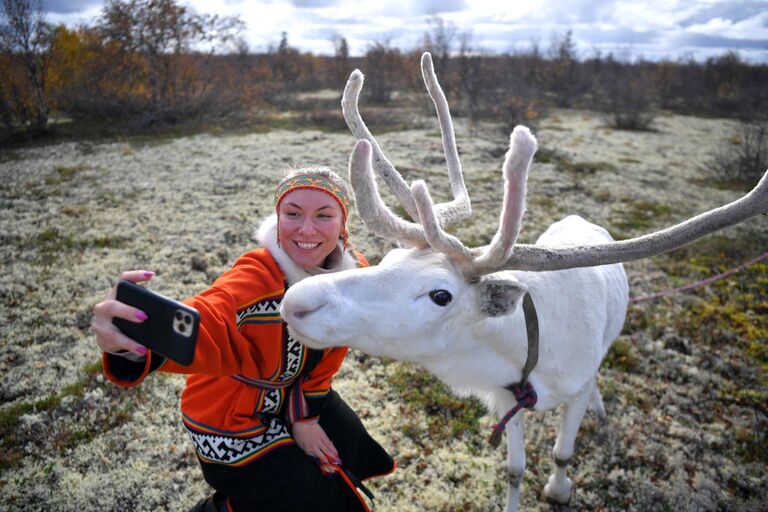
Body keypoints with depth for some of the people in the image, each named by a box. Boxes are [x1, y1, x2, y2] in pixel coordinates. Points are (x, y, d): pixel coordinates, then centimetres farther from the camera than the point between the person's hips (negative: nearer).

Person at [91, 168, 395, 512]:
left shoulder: (354, 273, -16)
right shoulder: (258, 277, -34)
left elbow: (326, 357, -4)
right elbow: (207, 325, -55)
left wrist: (305, 417, -5)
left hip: (292, 395, 6)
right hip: (231, 417, -6)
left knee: (352, 449, 19)